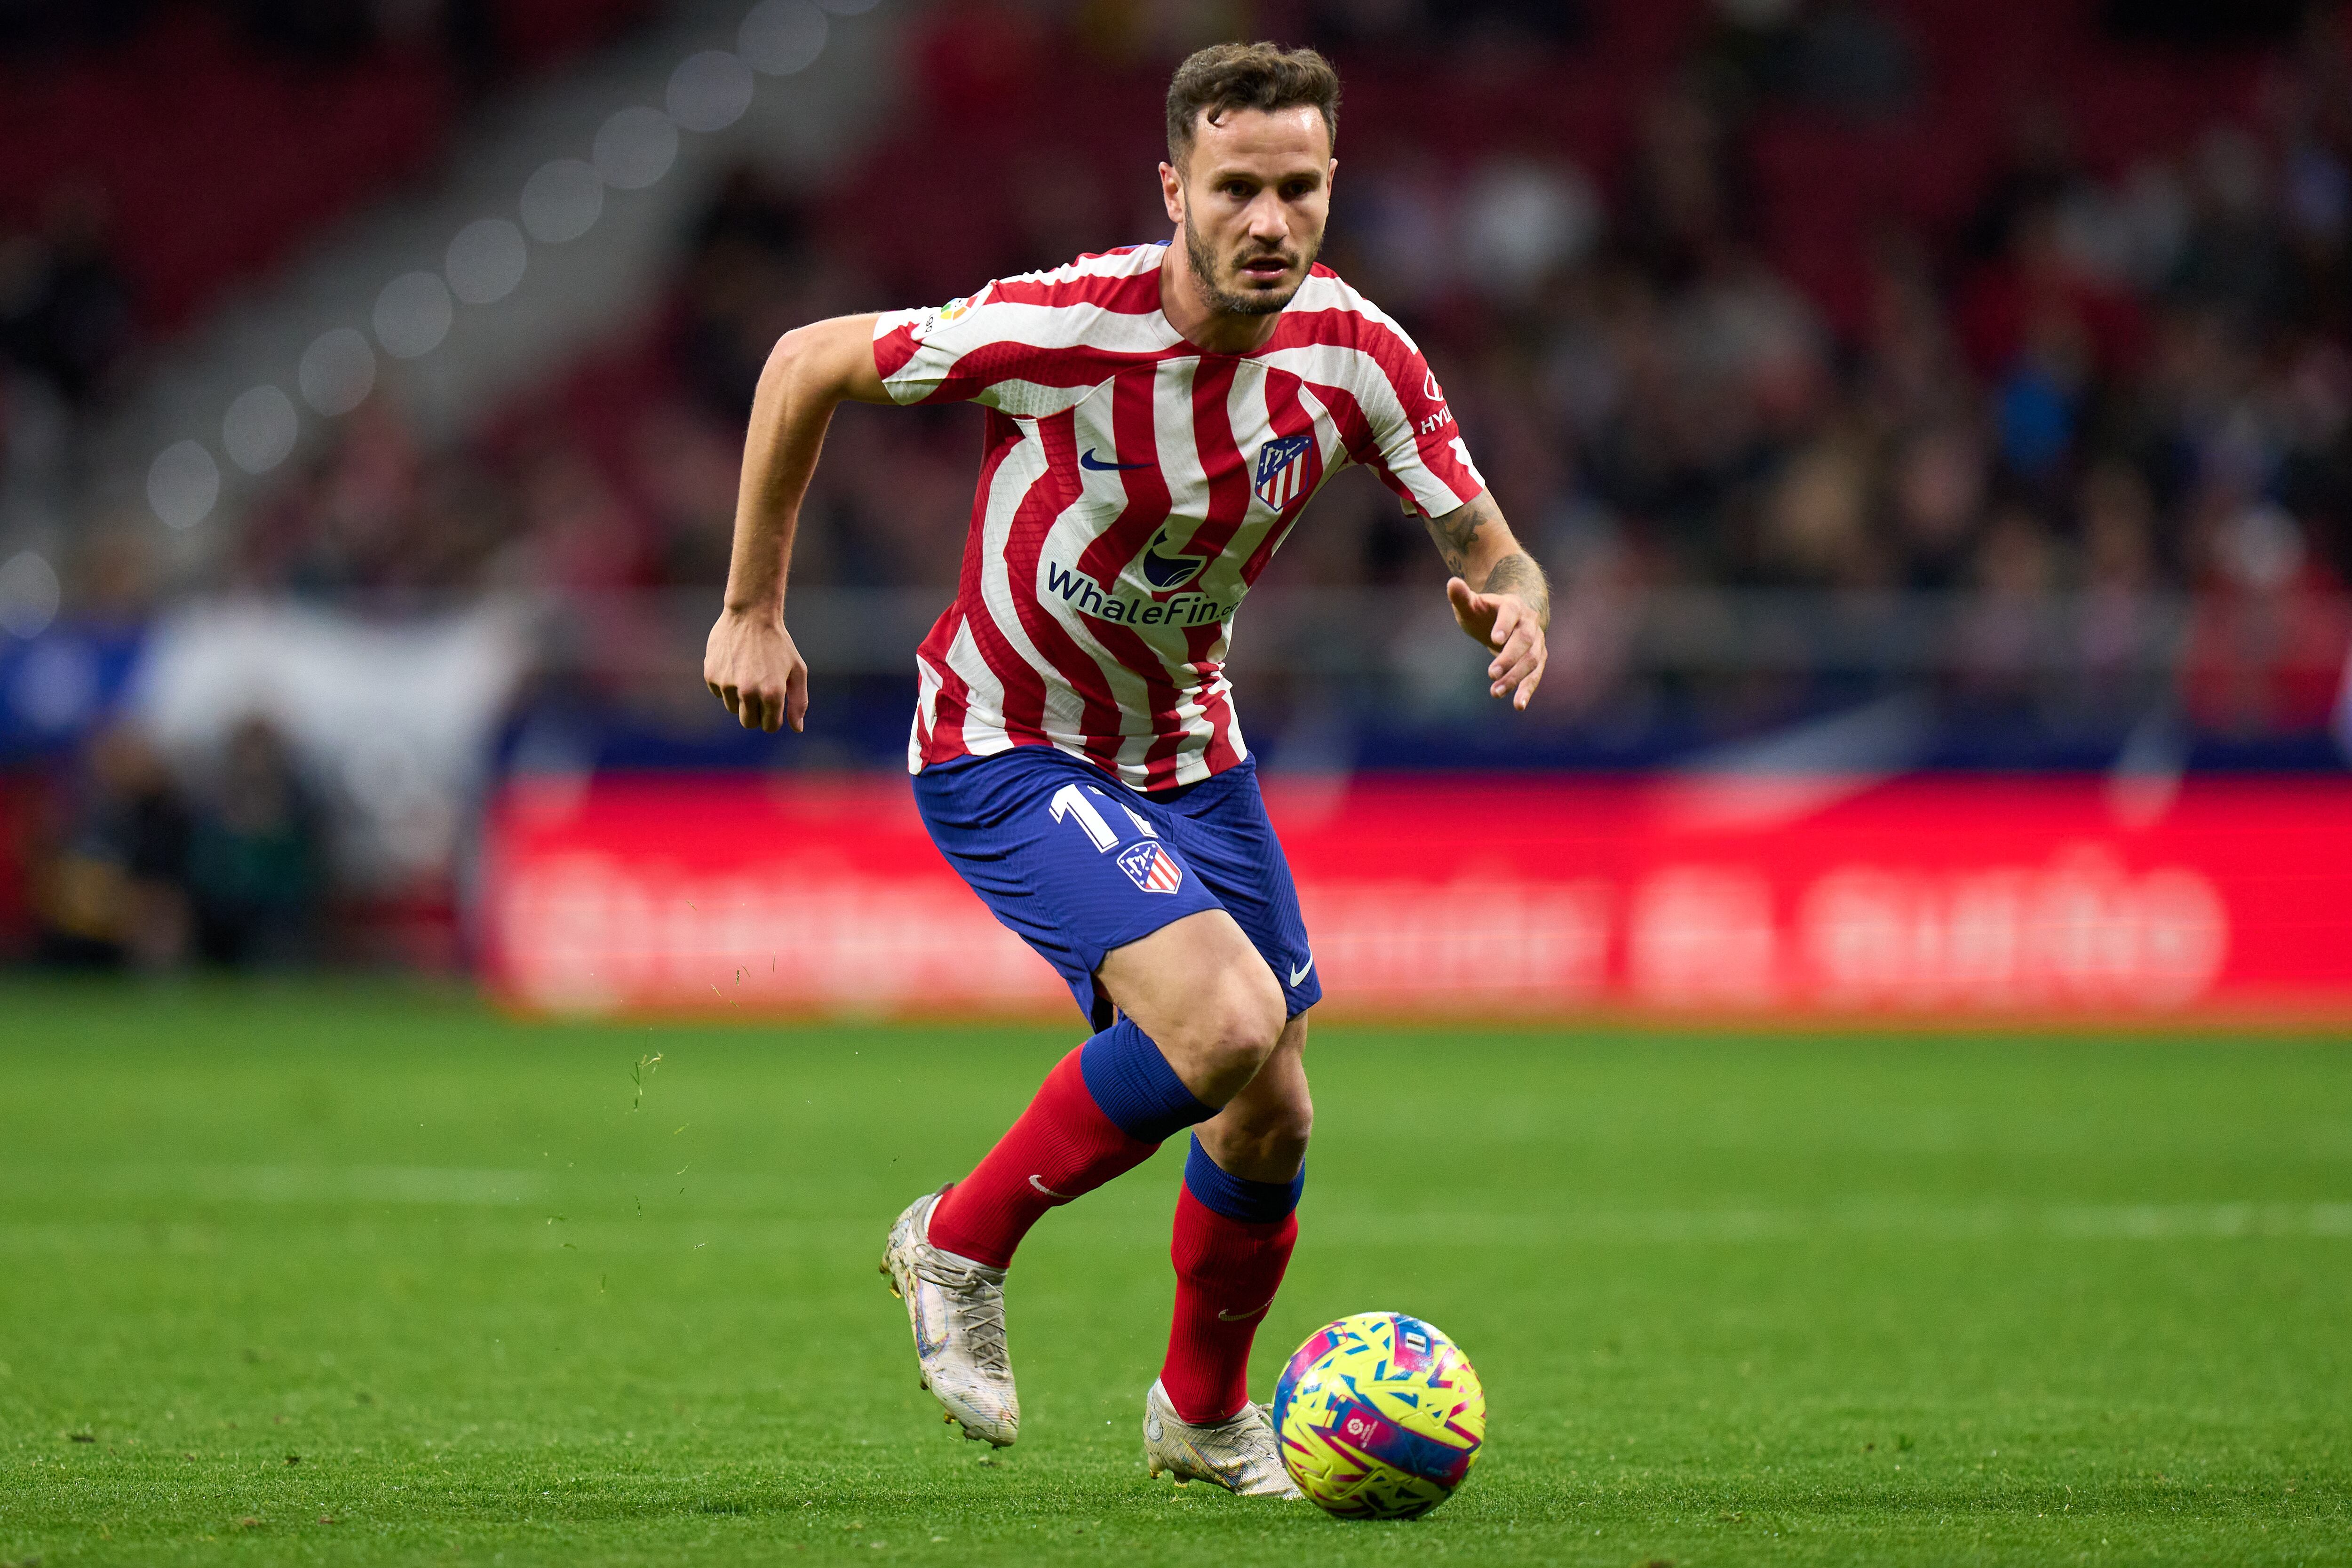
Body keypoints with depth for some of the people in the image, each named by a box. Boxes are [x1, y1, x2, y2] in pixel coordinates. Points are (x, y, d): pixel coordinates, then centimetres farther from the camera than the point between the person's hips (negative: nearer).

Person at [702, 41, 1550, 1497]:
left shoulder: (1354, 352, -13)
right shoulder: (1066, 327, -27)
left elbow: (1492, 553, -6)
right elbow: (807, 363, -14)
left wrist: (1513, 606, -31)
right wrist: (753, 612, -9)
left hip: (1187, 750, 6)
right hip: (1007, 748, -6)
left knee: (1272, 1115, 9)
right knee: (1226, 1022, -26)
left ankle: (1205, 1414, 36)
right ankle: (963, 1243, -3)